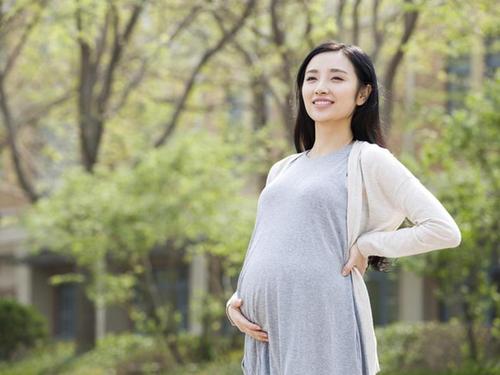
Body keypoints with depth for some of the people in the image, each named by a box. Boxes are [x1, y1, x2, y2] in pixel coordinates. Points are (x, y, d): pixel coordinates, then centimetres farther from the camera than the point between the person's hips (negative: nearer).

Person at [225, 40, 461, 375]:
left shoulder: (368, 160, -1)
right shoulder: (282, 170, 18)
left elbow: (444, 230, -8)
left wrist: (366, 246, -6)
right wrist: (236, 300, 3)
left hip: (323, 328, -6)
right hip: (265, 334, 6)